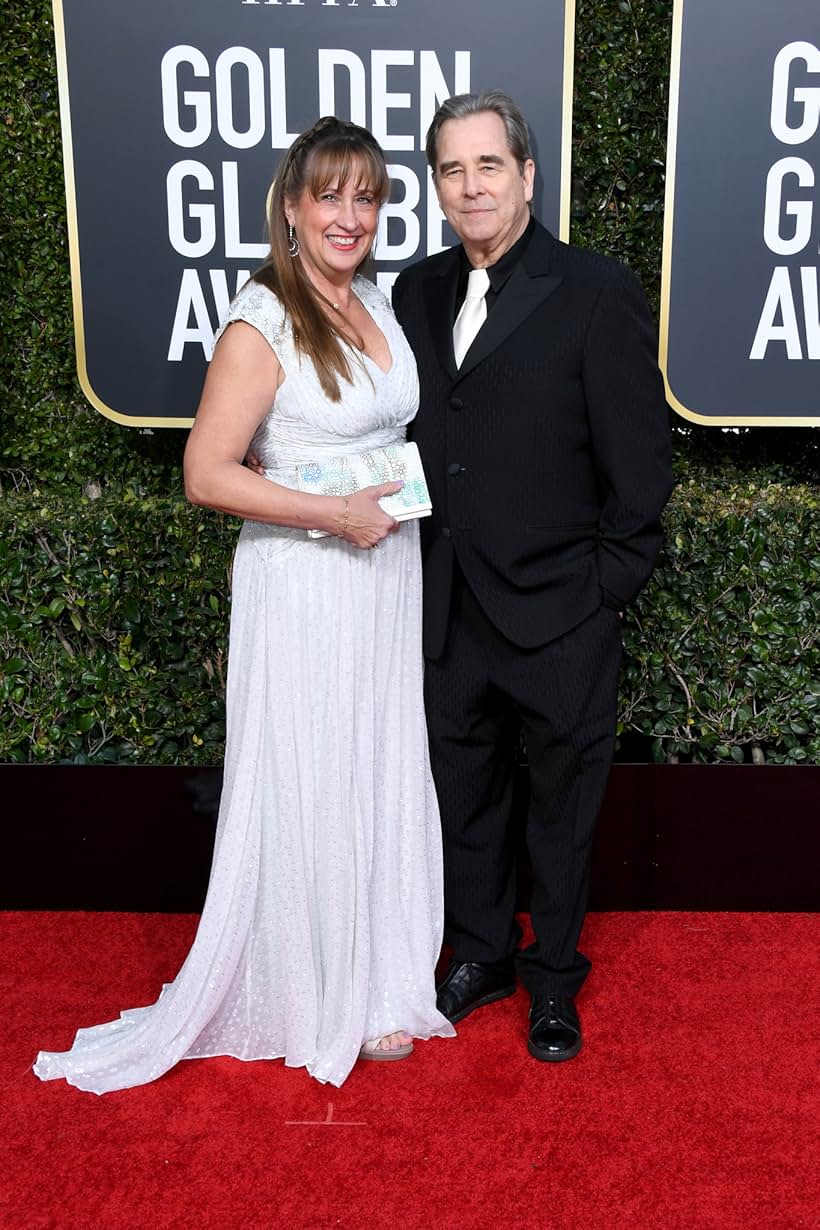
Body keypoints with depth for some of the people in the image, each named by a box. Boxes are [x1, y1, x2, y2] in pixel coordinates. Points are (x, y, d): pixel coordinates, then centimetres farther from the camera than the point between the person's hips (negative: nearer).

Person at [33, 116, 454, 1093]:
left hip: (385, 573, 8)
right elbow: (207, 473, -18)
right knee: (310, 790, 6)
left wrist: (405, 496, 7)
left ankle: (376, 976, 35)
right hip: (303, 584, -7)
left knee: (380, 776, 16)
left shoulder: (375, 301, 10)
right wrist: (334, 515, -19)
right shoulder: (263, 321, -14)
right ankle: (321, 1002, 27)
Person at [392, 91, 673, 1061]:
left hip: (559, 617, -4)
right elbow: (409, 435, 10)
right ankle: (481, 955, 41)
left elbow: (639, 457, -9)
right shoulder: (416, 291, 6)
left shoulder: (597, 292, -10)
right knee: (464, 798, 19)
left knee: (561, 808, 14)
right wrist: (415, 570, 5)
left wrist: (609, 583, -10)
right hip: (449, 611, 5)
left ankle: (555, 977, 35)